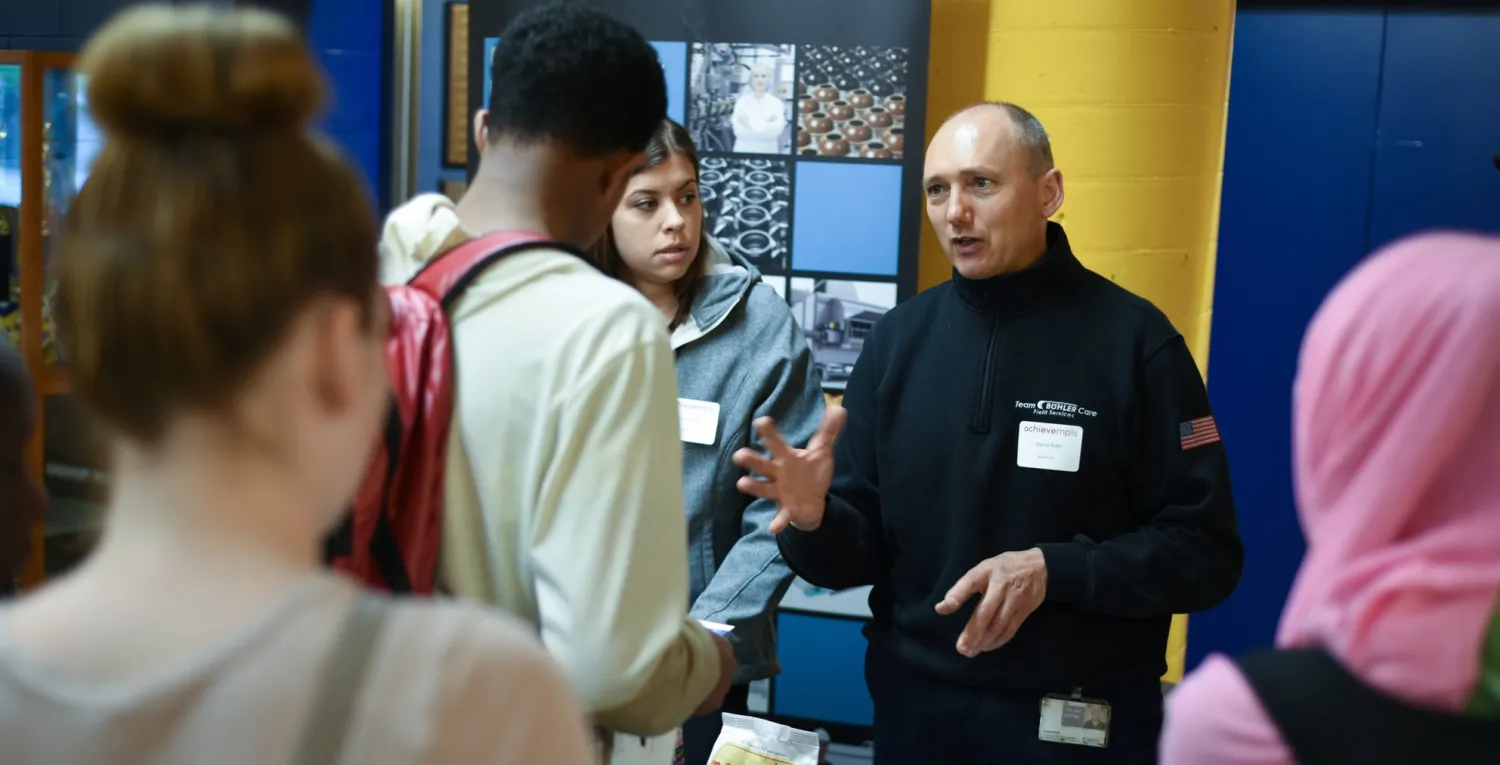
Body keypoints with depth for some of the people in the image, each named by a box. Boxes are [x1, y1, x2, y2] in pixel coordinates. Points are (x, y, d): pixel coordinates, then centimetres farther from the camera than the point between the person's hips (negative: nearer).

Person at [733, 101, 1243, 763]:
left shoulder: (1132, 339, -9)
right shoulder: (900, 337, 2)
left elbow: (1206, 550, -9)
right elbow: (864, 549, 3)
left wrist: (1053, 571, -21)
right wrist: (815, 521, -17)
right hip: (915, 704, 4)